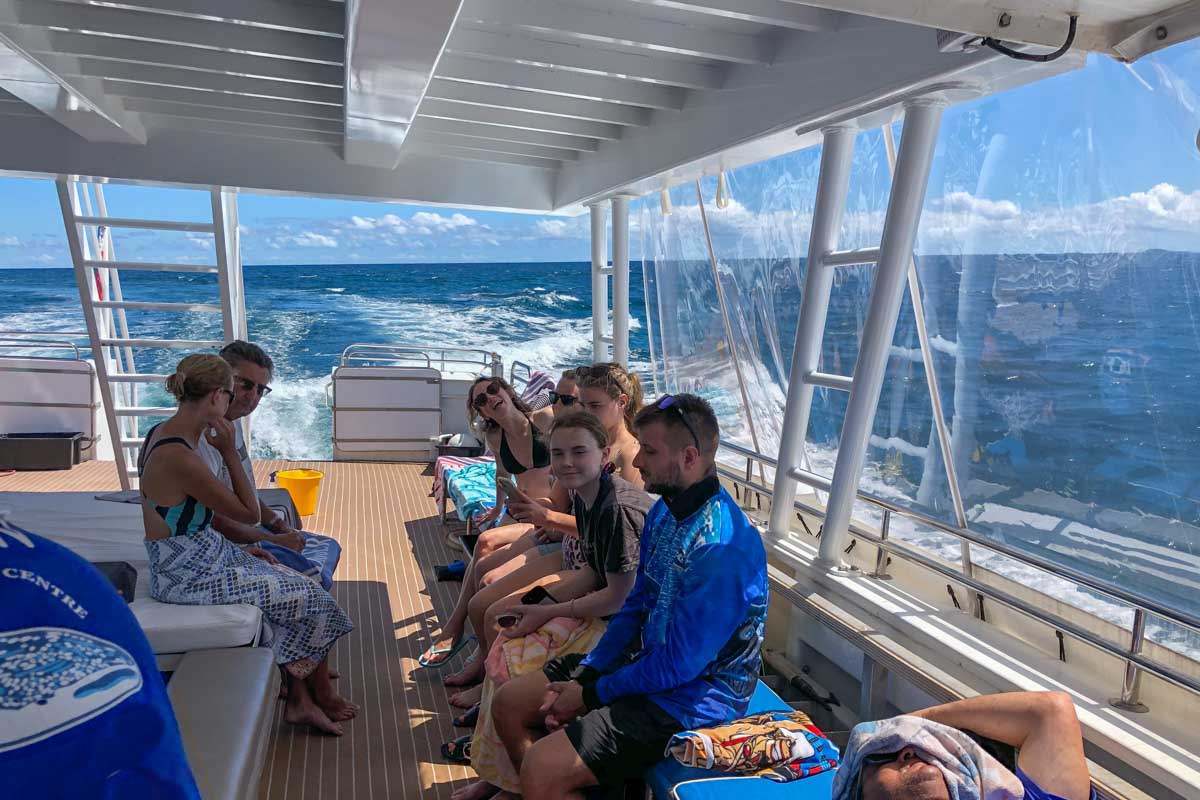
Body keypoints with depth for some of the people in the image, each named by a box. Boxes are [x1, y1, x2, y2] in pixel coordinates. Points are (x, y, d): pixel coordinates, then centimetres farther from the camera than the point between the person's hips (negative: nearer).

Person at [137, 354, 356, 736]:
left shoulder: (164, 433, 2)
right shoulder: (180, 458, -29)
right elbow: (249, 513, -19)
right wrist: (230, 452, -17)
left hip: (193, 560, 9)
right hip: (189, 577, -9)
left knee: (294, 585, 8)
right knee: (310, 597, 0)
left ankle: (299, 699, 16)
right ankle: (322, 694, 27)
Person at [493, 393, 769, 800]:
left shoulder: (723, 547, -29)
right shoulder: (664, 510, 0)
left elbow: (678, 664, -25)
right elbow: (636, 606, 7)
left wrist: (591, 695, -13)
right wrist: (581, 677, -2)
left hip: (691, 695, -8)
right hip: (644, 659, 9)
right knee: (509, 704, 8)